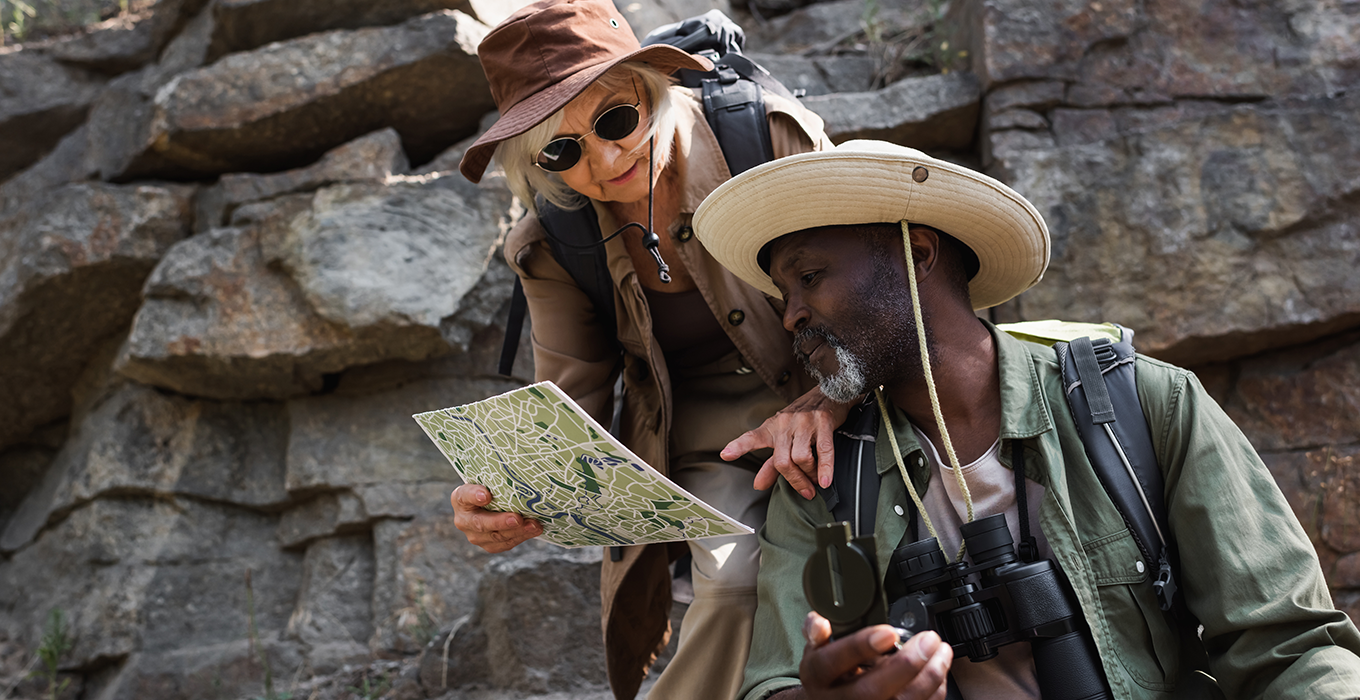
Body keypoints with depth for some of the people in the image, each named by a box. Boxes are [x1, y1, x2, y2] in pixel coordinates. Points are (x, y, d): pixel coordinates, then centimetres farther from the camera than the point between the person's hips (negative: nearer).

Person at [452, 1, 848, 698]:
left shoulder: (775, 141, -16)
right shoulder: (555, 248, -9)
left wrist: (825, 401, -32)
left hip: (835, 411, 0)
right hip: (699, 434, 0)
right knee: (738, 582, -27)